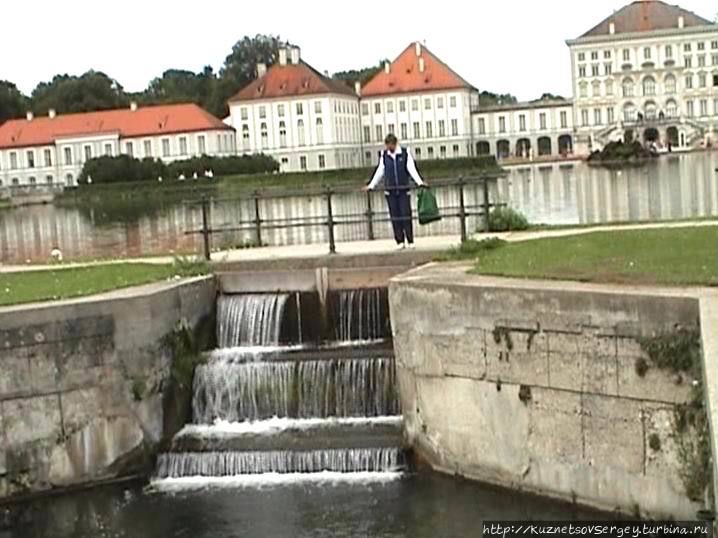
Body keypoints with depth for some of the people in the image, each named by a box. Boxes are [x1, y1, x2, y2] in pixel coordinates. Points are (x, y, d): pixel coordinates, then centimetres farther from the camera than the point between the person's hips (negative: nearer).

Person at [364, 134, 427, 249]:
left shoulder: (405, 153, 1)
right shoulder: (384, 156, 7)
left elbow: (412, 169, -3)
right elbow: (380, 172, 14)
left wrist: (420, 182, -14)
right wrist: (371, 186, 14)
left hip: (403, 189, -2)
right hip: (390, 190, 2)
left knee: (406, 215, -4)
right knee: (395, 216, 1)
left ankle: (410, 240, 2)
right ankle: (400, 241, 5)